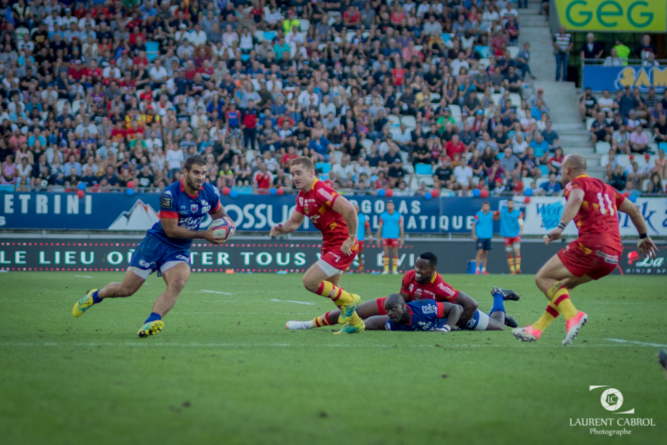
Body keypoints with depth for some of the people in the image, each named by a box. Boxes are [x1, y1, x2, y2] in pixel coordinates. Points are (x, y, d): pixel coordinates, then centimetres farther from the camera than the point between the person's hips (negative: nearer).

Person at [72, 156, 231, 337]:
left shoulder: (210, 193, -5)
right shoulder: (170, 194, -22)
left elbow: (220, 215, 14)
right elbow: (171, 230, -22)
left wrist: (227, 221, -12)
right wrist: (203, 235, -24)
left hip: (179, 251, 3)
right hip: (157, 243, -3)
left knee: (177, 283, -29)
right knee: (126, 289, 3)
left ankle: (152, 322, -37)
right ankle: (94, 296, 33)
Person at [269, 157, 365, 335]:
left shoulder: (321, 191, -22)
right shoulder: (302, 196, 7)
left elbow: (349, 210, -31)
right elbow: (294, 222, 14)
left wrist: (351, 238, -25)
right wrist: (280, 228, -7)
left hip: (342, 246, -10)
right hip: (329, 245, 10)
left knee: (310, 281, -14)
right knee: (330, 289, 18)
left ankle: (348, 300, 6)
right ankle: (354, 323, 34)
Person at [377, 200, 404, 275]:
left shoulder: (398, 216, 4)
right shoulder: (383, 215, 6)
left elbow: (401, 227, 5)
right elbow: (380, 227, 9)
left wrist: (402, 238, 1)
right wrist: (378, 238, 5)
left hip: (395, 237, -1)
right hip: (385, 237, 1)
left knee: (395, 253, 0)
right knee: (386, 253, -2)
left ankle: (395, 269, 5)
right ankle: (386, 269, 2)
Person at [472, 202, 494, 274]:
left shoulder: (491, 214, 8)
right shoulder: (478, 214, -4)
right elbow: (473, 224, -4)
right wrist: (474, 235, -11)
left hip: (488, 237, 5)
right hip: (480, 236, -5)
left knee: (485, 254, 6)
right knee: (480, 252, -12)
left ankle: (484, 269, 13)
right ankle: (477, 269, -10)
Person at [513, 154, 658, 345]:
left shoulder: (576, 184, 3)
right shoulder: (606, 188, 26)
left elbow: (576, 199, -22)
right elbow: (634, 210, 28)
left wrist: (561, 227, -33)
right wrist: (644, 237, 40)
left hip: (591, 244, -8)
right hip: (612, 256, 8)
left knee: (543, 278, -2)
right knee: (563, 285, 24)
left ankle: (573, 316, -22)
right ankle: (536, 329, 23)